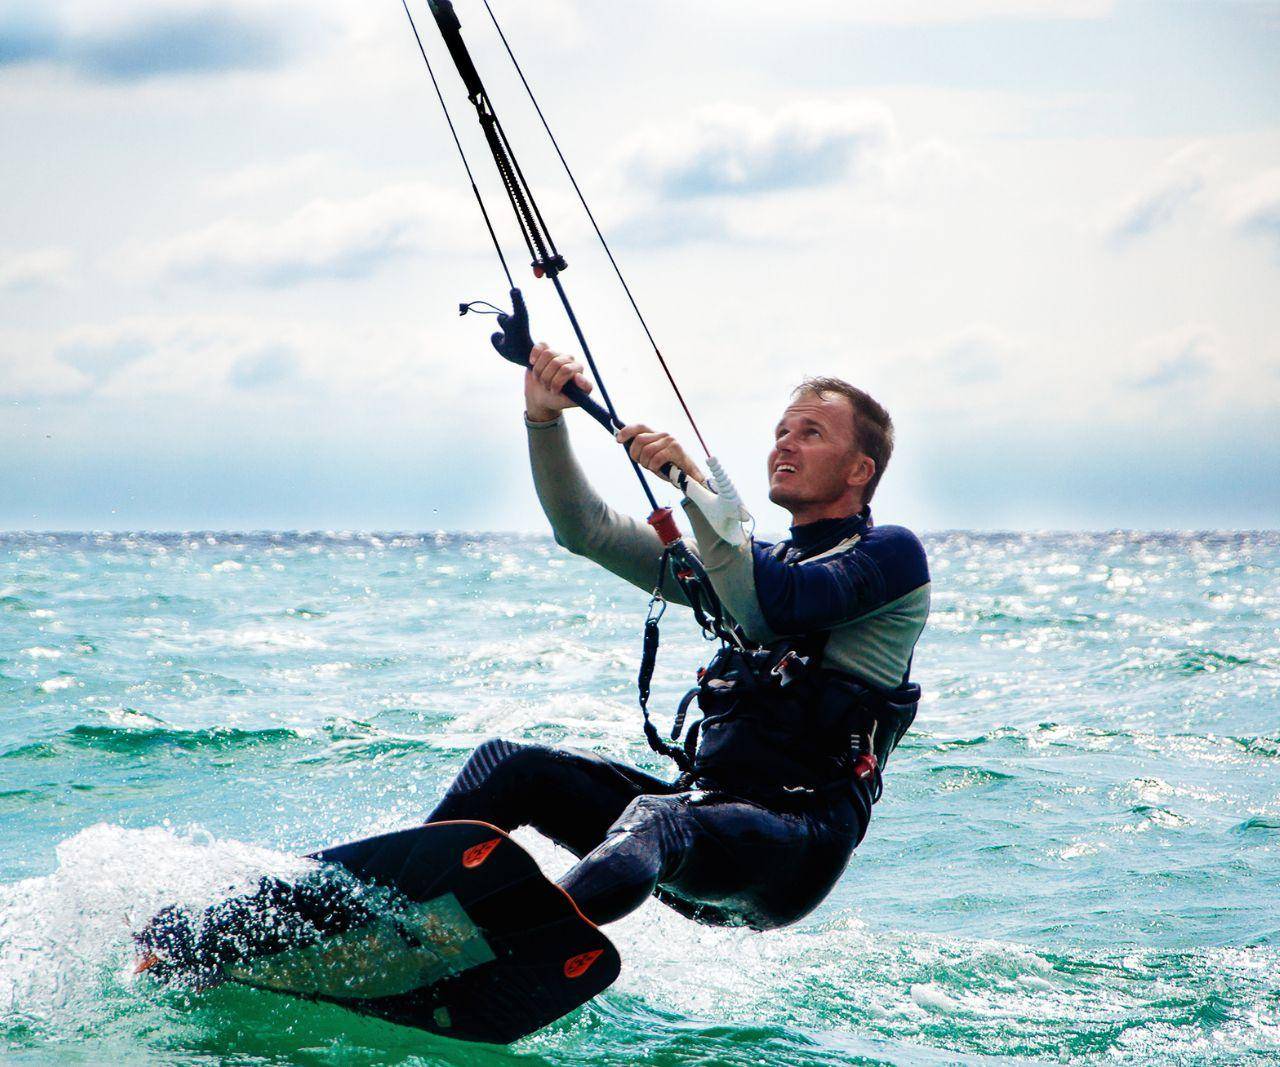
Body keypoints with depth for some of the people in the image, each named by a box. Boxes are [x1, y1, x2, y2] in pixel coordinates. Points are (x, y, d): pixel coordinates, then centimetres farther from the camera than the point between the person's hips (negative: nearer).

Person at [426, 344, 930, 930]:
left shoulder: (892, 553, 4)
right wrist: (544, 419, 5)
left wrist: (694, 480, -18)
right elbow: (587, 530, 19)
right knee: (508, 764, -11)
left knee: (653, 821, -39)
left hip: (799, 845, -8)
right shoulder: (751, 562, 25)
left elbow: (769, 608, -16)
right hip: (700, 805, 8)